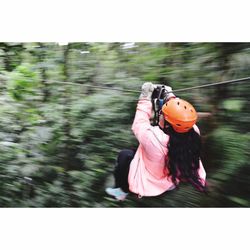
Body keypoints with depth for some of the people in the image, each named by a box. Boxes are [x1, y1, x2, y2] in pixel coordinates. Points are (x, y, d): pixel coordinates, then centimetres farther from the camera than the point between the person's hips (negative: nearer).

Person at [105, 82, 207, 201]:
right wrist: (171, 96, 3)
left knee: (124, 155, 15)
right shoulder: (194, 133, -29)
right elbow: (180, 114, -7)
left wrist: (145, 97, -11)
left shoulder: (153, 138, -41)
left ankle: (122, 190, 33)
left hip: (150, 185, -4)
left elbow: (139, 125, -20)